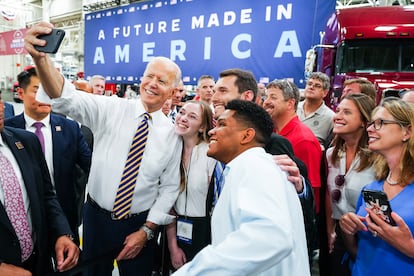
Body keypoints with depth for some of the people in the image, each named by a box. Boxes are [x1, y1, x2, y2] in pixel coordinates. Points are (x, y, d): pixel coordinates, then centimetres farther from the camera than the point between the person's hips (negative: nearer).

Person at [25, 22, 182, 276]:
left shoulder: (172, 134, -6)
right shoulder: (112, 109, -8)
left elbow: (170, 187, -2)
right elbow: (68, 99, -24)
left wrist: (146, 231, -7)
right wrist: (41, 57, -41)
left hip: (139, 224, 0)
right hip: (96, 217, 1)